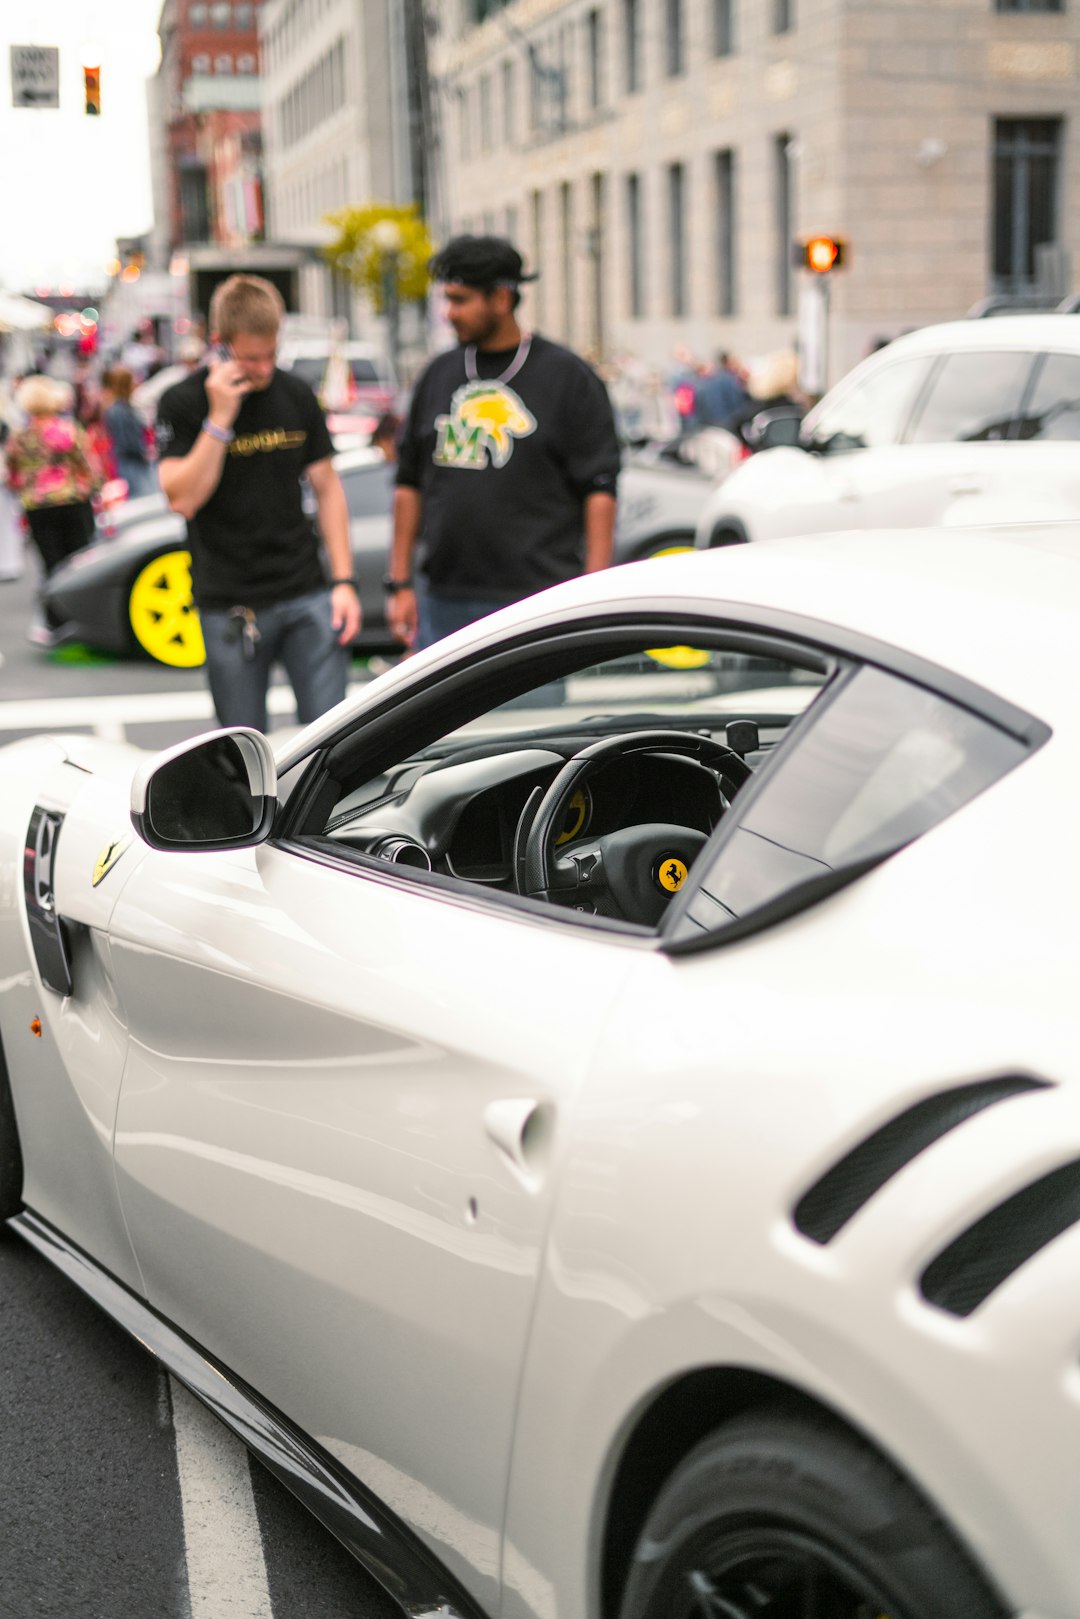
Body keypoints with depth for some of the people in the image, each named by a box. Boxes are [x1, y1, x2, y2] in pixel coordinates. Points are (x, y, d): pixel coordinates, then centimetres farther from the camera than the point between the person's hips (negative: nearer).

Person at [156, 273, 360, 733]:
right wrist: (220, 418, -19)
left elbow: (326, 488, 11)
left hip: (306, 594, 2)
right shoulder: (182, 403, -3)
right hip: (229, 607, -2)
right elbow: (183, 499, -13)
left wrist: (343, 581, 4)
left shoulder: (297, 396, 6)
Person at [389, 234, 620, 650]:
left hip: (533, 602, -4)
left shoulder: (568, 377, 0)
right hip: (443, 601, 5)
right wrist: (401, 584, 11)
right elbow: (409, 484, 16)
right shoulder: (439, 375, 13)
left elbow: (599, 491, -4)